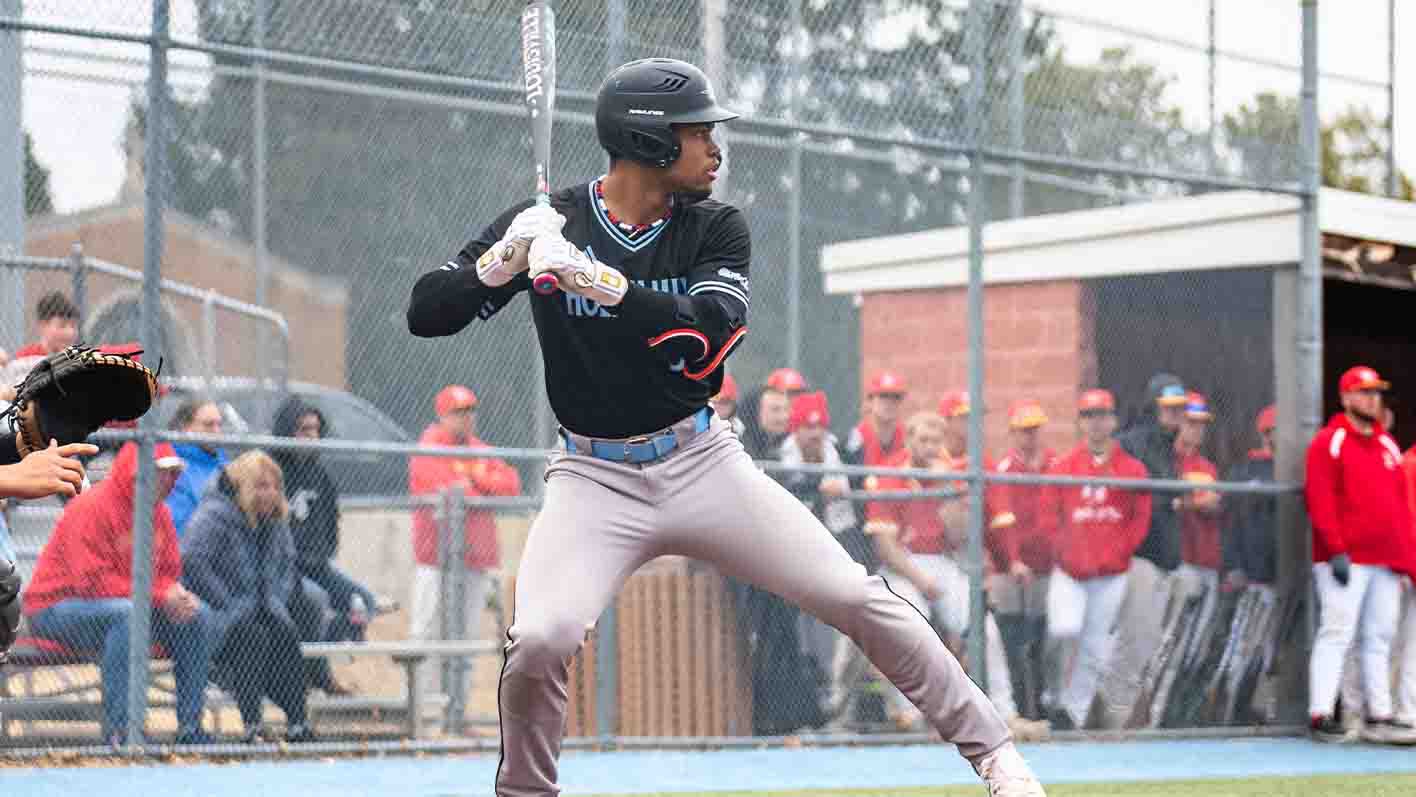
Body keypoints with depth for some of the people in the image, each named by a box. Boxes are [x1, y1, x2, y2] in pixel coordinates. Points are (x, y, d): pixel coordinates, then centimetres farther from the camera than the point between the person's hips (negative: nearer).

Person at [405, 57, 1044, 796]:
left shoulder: (717, 230, -1)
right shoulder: (549, 223, -5)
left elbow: (709, 335, -19)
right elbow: (425, 314, -8)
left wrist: (596, 279, -31)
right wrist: (501, 262, -27)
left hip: (702, 462, 2)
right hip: (595, 478, -2)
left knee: (859, 598, -5)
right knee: (539, 641, -26)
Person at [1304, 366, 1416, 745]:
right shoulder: (1329, 442, -2)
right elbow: (1319, 500, -11)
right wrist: (1337, 551, -18)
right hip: (1345, 560, -7)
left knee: (1379, 639, 7)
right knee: (1336, 634, -11)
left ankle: (1379, 717, 10)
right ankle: (1321, 716, -11)